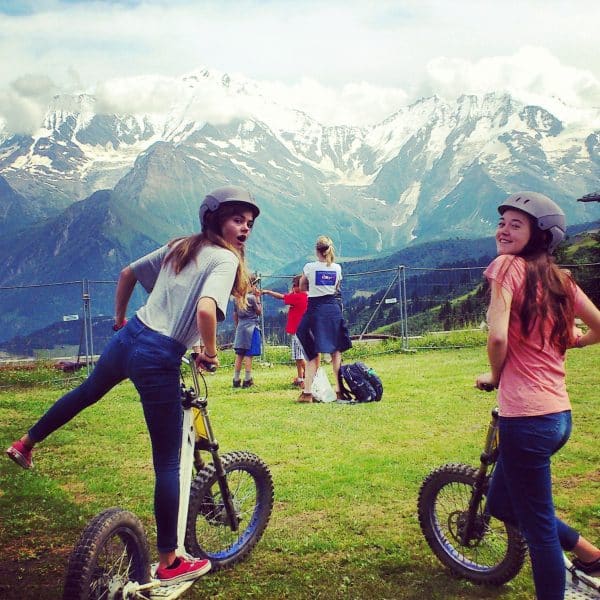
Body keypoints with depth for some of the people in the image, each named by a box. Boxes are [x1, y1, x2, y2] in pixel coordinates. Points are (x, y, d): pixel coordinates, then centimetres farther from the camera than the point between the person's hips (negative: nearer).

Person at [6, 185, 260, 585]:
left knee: (86, 393, 37)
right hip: (160, 359, -8)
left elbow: (128, 273, 22)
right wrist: (210, 353, -12)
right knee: (168, 462, 2)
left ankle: (25, 444, 58)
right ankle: (169, 562, 12)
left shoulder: (180, 246, 13)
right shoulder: (226, 259, -10)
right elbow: (206, 309, -29)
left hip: (127, 338, 8)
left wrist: (120, 320, 35)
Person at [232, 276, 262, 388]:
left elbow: (235, 315, 15)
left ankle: (236, 380, 11)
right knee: (248, 355, -4)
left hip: (240, 328, 6)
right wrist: (258, 298, 2)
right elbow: (259, 312, 0)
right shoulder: (251, 297, -9)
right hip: (251, 327, -6)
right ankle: (247, 381, -2)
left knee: (239, 355, 8)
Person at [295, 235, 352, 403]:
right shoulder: (337, 268, 2)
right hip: (333, 309, 2)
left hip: (315, 309, -2)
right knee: (336, 351, 9)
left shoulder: (309, 267, -6)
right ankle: (339, 389, 10)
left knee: (312, 353, 1)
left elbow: (302, 287, 9)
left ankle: (307, 392, -3)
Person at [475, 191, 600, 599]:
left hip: (526, 418, -8)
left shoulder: (509, 266, -9)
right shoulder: (560, 279, 10)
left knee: (537, 527, 7)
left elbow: (498, 337, -20)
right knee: (502, 502, 26)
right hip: (560, 415, 8)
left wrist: (494, 375, 0)